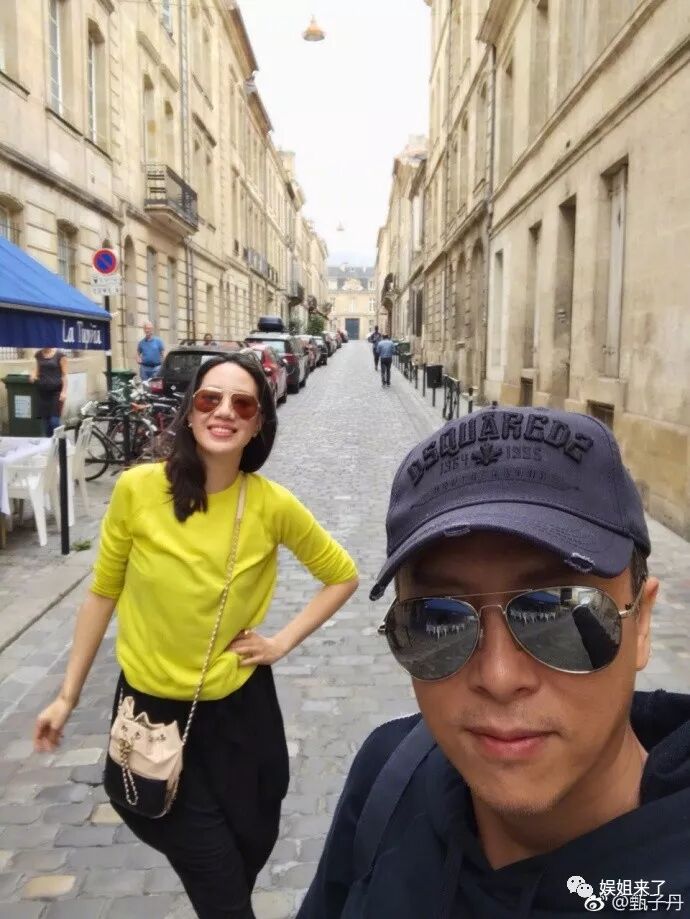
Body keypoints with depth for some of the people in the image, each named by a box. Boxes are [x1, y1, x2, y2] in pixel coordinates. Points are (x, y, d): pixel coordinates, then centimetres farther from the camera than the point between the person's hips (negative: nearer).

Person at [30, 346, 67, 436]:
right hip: (43, 391, 4)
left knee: (54, 421, -10)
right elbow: (38, 370, 20)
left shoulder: (60, 355, -5)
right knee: (45, 420, 5)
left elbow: (64, 375, -5)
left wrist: (64, 391, -12)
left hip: (56, 391, -4)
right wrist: (34, 375, -4)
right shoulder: (38, 354, 8)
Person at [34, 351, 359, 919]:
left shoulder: (274, 505, -14)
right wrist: (68, 696, 3)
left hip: (239, 707, 1)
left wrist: (284, 642, -7)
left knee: (251, 850, 23)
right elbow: (103, 594, -3)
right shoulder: (137, 489, -15)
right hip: (149, 704, -1)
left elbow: (343, 576, 1)